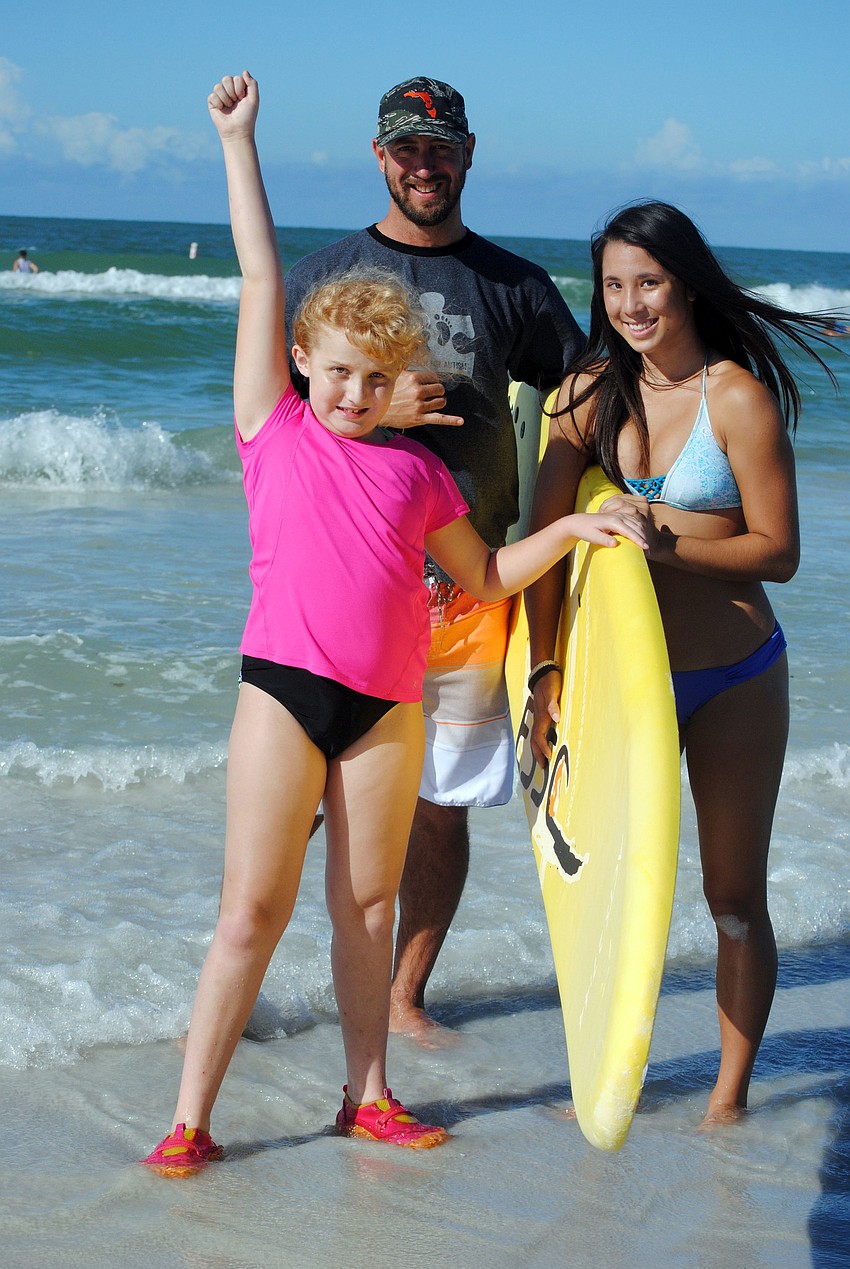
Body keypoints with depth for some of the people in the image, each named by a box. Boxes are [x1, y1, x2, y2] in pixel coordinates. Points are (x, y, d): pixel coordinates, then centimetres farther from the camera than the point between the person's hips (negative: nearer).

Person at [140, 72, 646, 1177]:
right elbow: (261, 277, 4)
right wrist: (237, 139, 5)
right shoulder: (275, 430, 4)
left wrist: (570, 529, 7)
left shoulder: (416, 468, 11)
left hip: (387, 703, 3)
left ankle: (370, 1096, 23)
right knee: (253, 911, -3)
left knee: (369, 905, 11)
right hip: (284, 685, -3)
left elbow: (485, 578, 19)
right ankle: (190, 1118, 3)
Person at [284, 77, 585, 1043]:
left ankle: (405, 996, 22)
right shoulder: (322, 276, 5)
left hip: (466, 588, 2)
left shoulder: (517, 287, 8)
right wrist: (376, 409, -15)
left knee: (442, 804, 7)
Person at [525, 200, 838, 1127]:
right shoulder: (591, 390, 1)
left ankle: (731, 1090, 18)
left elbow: (777, 551, -12)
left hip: (734, 682, -4)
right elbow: (545, 537, 0)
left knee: (734, 894, 5)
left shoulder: (739, 397, -13)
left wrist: (666, 546, -24)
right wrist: (546, 671, -4)